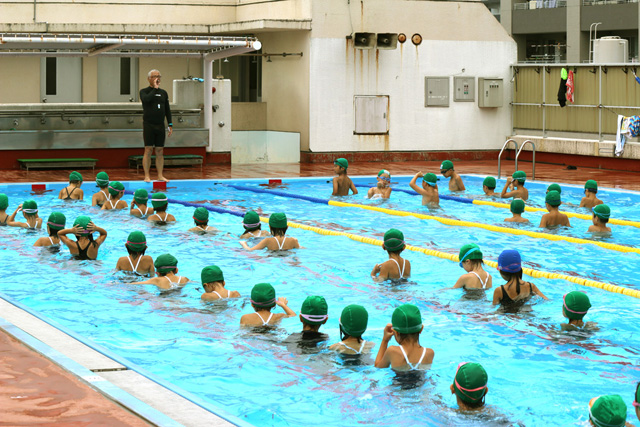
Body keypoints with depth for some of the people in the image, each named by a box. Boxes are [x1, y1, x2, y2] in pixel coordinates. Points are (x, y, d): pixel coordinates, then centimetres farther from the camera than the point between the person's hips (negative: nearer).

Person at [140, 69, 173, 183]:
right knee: (148, 150, -6)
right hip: (148, 125, -4)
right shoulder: (144, 91, 2)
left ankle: (160, 175, 6)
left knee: (160, 151, 4)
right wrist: (155, 88, -15)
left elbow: (167, 110, 15)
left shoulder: (163, 93, 14)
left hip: (160, 125, 4)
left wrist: (170, 125, 8)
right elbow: (146, 99, -22)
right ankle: (146, 176, -4)